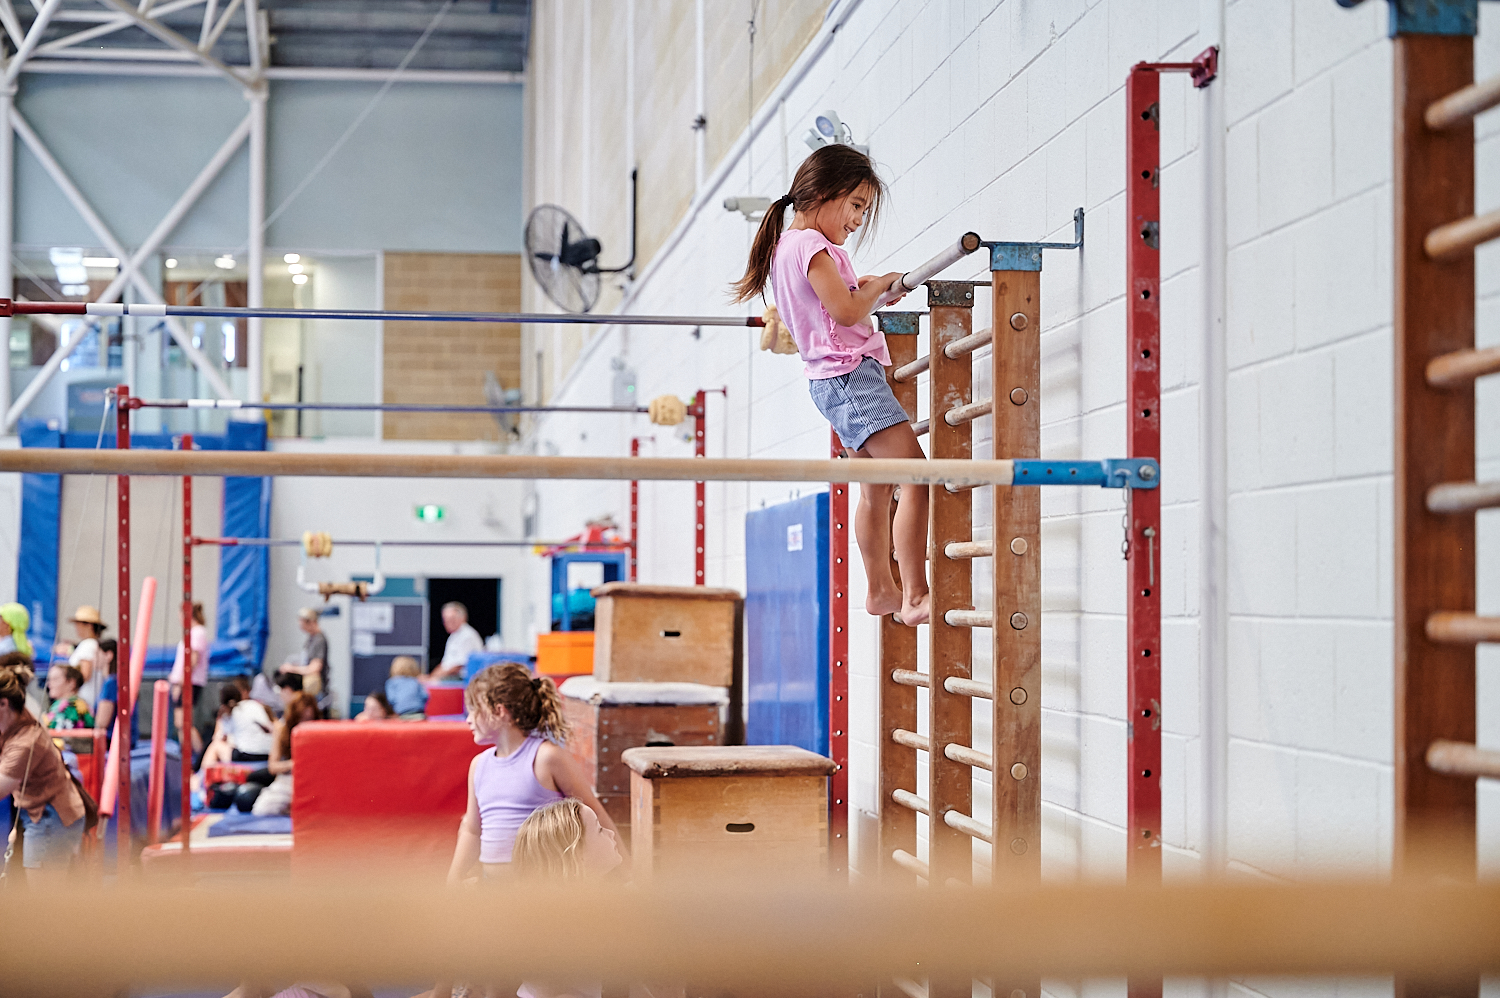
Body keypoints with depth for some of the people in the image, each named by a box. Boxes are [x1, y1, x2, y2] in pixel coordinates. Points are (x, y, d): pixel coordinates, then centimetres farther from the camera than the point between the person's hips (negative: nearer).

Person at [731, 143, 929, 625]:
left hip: (831, 379, 11)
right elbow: (847, 311, -21)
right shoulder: (811, 245, -14)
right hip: (851, 373, -11)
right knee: (917, 477, -18)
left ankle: (881, 590, 29)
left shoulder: (783, 243, 16)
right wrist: (879, 286, -4)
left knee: (877, 486, 20)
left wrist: (862, 289, 20)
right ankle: (915, 597, -24)